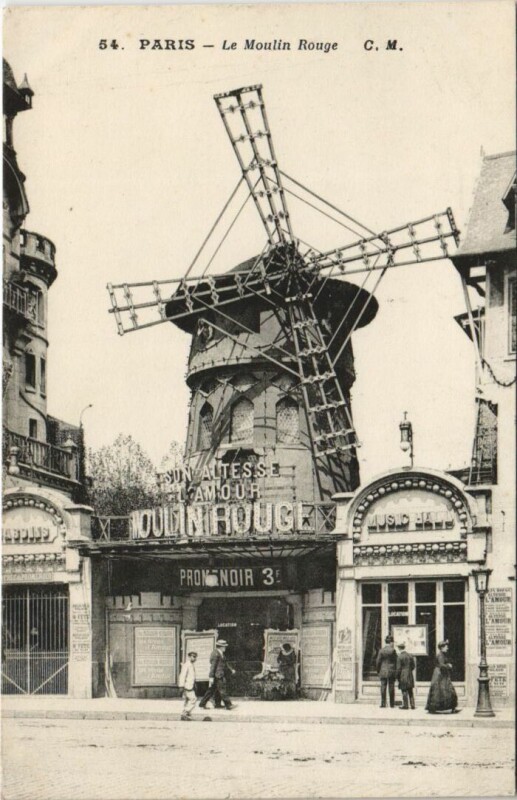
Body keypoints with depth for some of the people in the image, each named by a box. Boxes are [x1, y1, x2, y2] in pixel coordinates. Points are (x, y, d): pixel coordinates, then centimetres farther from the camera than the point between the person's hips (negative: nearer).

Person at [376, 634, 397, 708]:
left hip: (383, 671, 1)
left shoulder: (381, 651, 0)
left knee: (383, 688, 3)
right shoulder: (393, 650, -5)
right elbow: (396, 661, -4)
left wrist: (378, 671, 11)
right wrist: (395, 671, 5)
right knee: (391, 688, 4)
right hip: (391, 671, -1)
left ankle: (383, 704, -1)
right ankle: (392, 704, 5)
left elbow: (378, 661, 2)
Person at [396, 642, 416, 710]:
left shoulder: (400, 657, -12)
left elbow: (398, 668, -12)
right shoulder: (410, 656, 5)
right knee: (410, 691, 11)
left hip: (403, 676, -6)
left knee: (404, 691, -1)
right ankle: (412, 705, 12)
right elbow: (413, 665, 9)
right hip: (410, 675, 6)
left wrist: (397, 677, -3)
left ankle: (405, 705, 0)